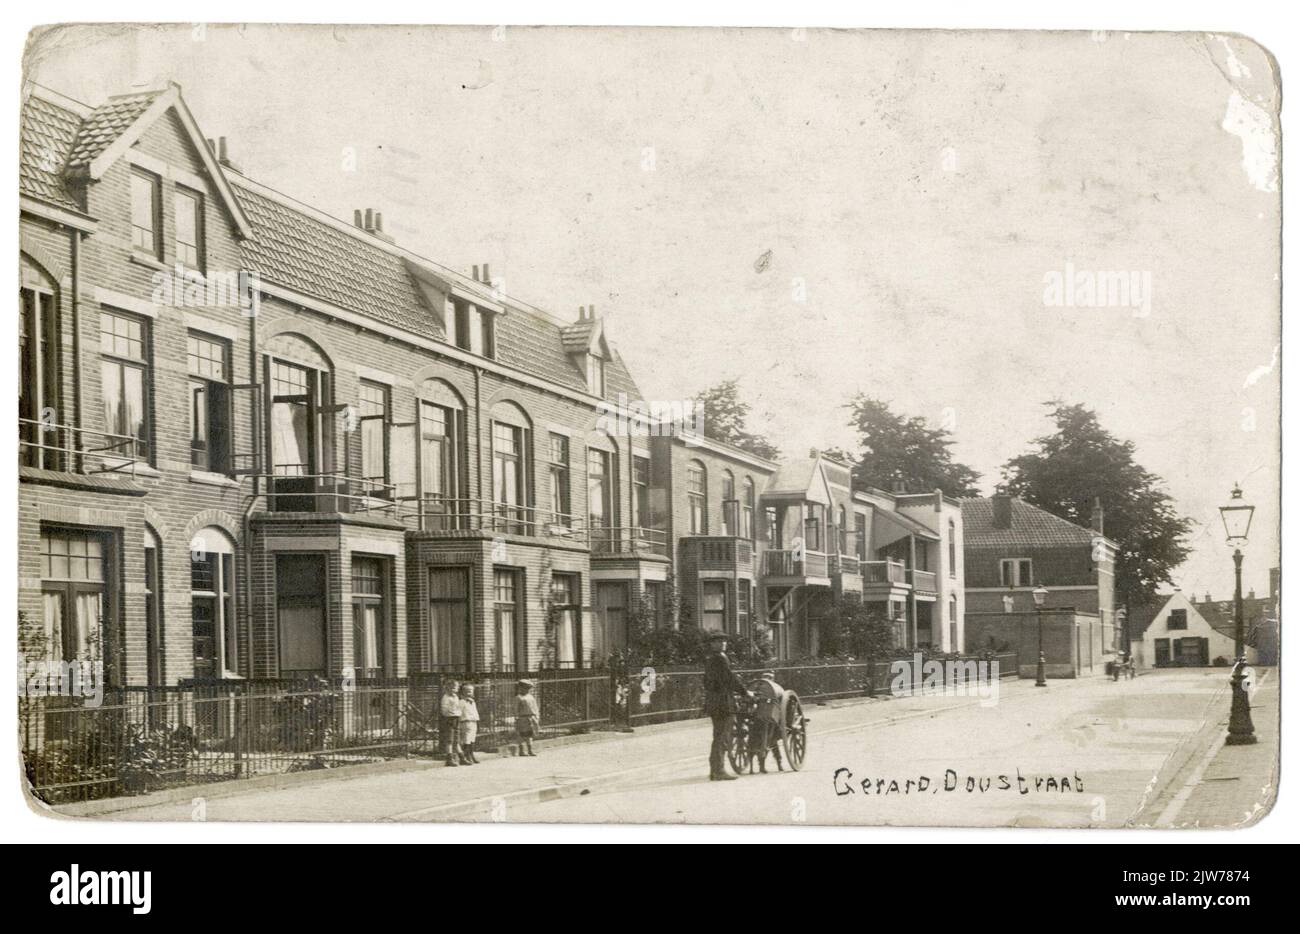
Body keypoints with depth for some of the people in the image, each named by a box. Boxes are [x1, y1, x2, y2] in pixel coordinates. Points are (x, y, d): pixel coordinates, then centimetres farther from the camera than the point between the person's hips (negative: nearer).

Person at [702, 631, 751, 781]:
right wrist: (745, 692, -6)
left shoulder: (708, 659, 16)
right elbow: (730, 678, -15)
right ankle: (718, 770, -10)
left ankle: (714, 770, 18)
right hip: (724, 702, -10)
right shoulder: (720, 658, -14)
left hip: (712, 702, 10)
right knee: (723, 737, -8)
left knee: (718, 736, 16)